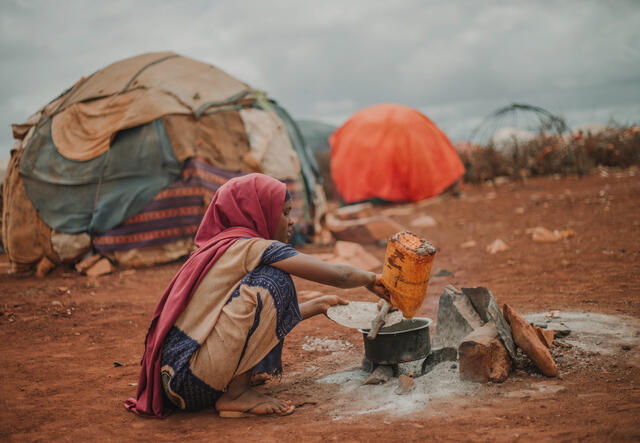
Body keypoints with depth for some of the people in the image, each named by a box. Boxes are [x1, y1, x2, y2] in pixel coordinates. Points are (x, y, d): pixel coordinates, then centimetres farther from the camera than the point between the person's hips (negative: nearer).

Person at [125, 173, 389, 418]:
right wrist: (370, 279, 10)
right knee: (274, 282, -12)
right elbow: (336, 275, -9)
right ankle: (235, 394, -8)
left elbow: (272, 317, 27)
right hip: (192, 384, -10)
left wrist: (317, 305, 34)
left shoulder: (217, 248, 17)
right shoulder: (252, 247, -9)